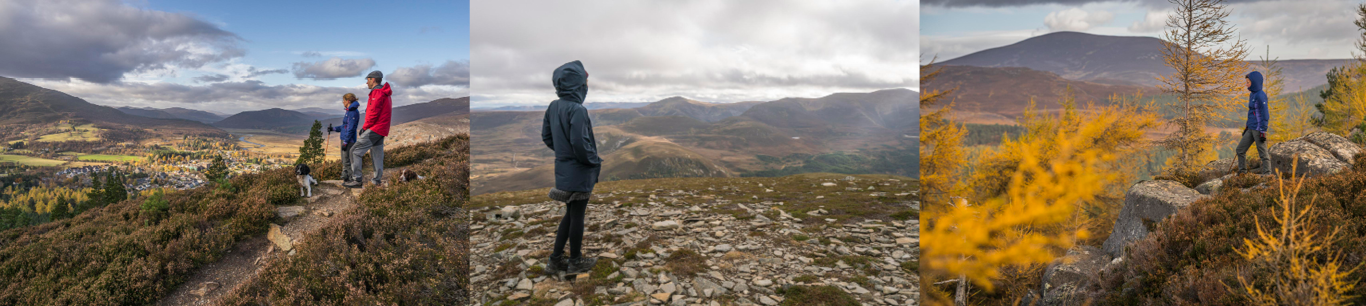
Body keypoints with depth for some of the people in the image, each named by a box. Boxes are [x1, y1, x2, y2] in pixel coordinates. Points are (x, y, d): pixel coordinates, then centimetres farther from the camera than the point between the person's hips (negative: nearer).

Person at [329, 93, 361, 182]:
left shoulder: (353, 112, -16)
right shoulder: (349, 111, 16)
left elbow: (350, 129, -20)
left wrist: (345, 142, -20)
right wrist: (333, 129, 22)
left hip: (349, 140, -10)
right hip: (345, 139, 10)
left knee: (347, 161, -7)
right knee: (344, 161, 14)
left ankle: (352, 179, -2)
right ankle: (345, 178, 21)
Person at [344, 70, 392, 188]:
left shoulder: (377, 92, -13)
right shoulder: (385, 93, 20)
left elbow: (373, 113, -18)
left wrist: (364, 128, -8)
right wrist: (366, 128, 14)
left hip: (374, 129, -10)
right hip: (381, 130, 10)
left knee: (355, 151, -8)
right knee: (377, 155, 13)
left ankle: (356, 179, -10)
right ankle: (377, 180, 16)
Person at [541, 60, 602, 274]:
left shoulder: (553, 107, 3)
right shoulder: (577, 110, -23)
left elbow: (546, 136, 11)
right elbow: (580, 144, -27)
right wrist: (595, 161, -11)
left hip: (563, 170, 8)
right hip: (579, 172, -8)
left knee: (570, 214, 20)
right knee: (577, 217, 7)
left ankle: (556, 259, 25)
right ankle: (575, 261, 22)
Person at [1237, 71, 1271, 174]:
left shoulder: (1261, 95, -14)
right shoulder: (1252, 94, 13)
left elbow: (1265, 114, -16)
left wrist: (1263, 132, -18)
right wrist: (1246, 127, 24)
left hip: (1259, 129, -9)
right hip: (1251, 129, 9)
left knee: (1263, 154, -3)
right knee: (1240, 150, 10)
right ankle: (1242, 172, 18)